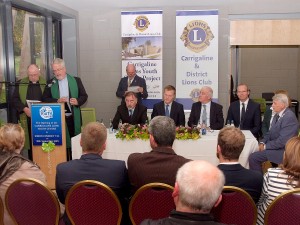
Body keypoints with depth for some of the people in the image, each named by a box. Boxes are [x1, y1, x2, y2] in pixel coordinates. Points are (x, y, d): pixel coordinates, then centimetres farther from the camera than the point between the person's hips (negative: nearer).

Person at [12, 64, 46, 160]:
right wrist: (25, 109, -9)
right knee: (30, 142, 3)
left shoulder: (45, 83, 4)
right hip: (27, 118, 1)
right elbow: (15, 99, 5)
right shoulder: (21, 83, 9)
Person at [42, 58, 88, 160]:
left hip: (73, 118, 0)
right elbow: (45, 99, 4)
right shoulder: (51, 83, 8)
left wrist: (78, 101, -15)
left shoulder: (76, 80, 6)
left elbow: (84, 96, 6)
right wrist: (57, 101, -13)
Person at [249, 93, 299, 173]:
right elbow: (271, 132, 14)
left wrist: (266, 146, -15)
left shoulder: (289, 117, -22)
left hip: (282, 150, -9)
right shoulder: (278, 114, 6)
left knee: (253, 157, -16)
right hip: (274, 146, 9)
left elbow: (282, 141, -25)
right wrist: (262, 142, -2)